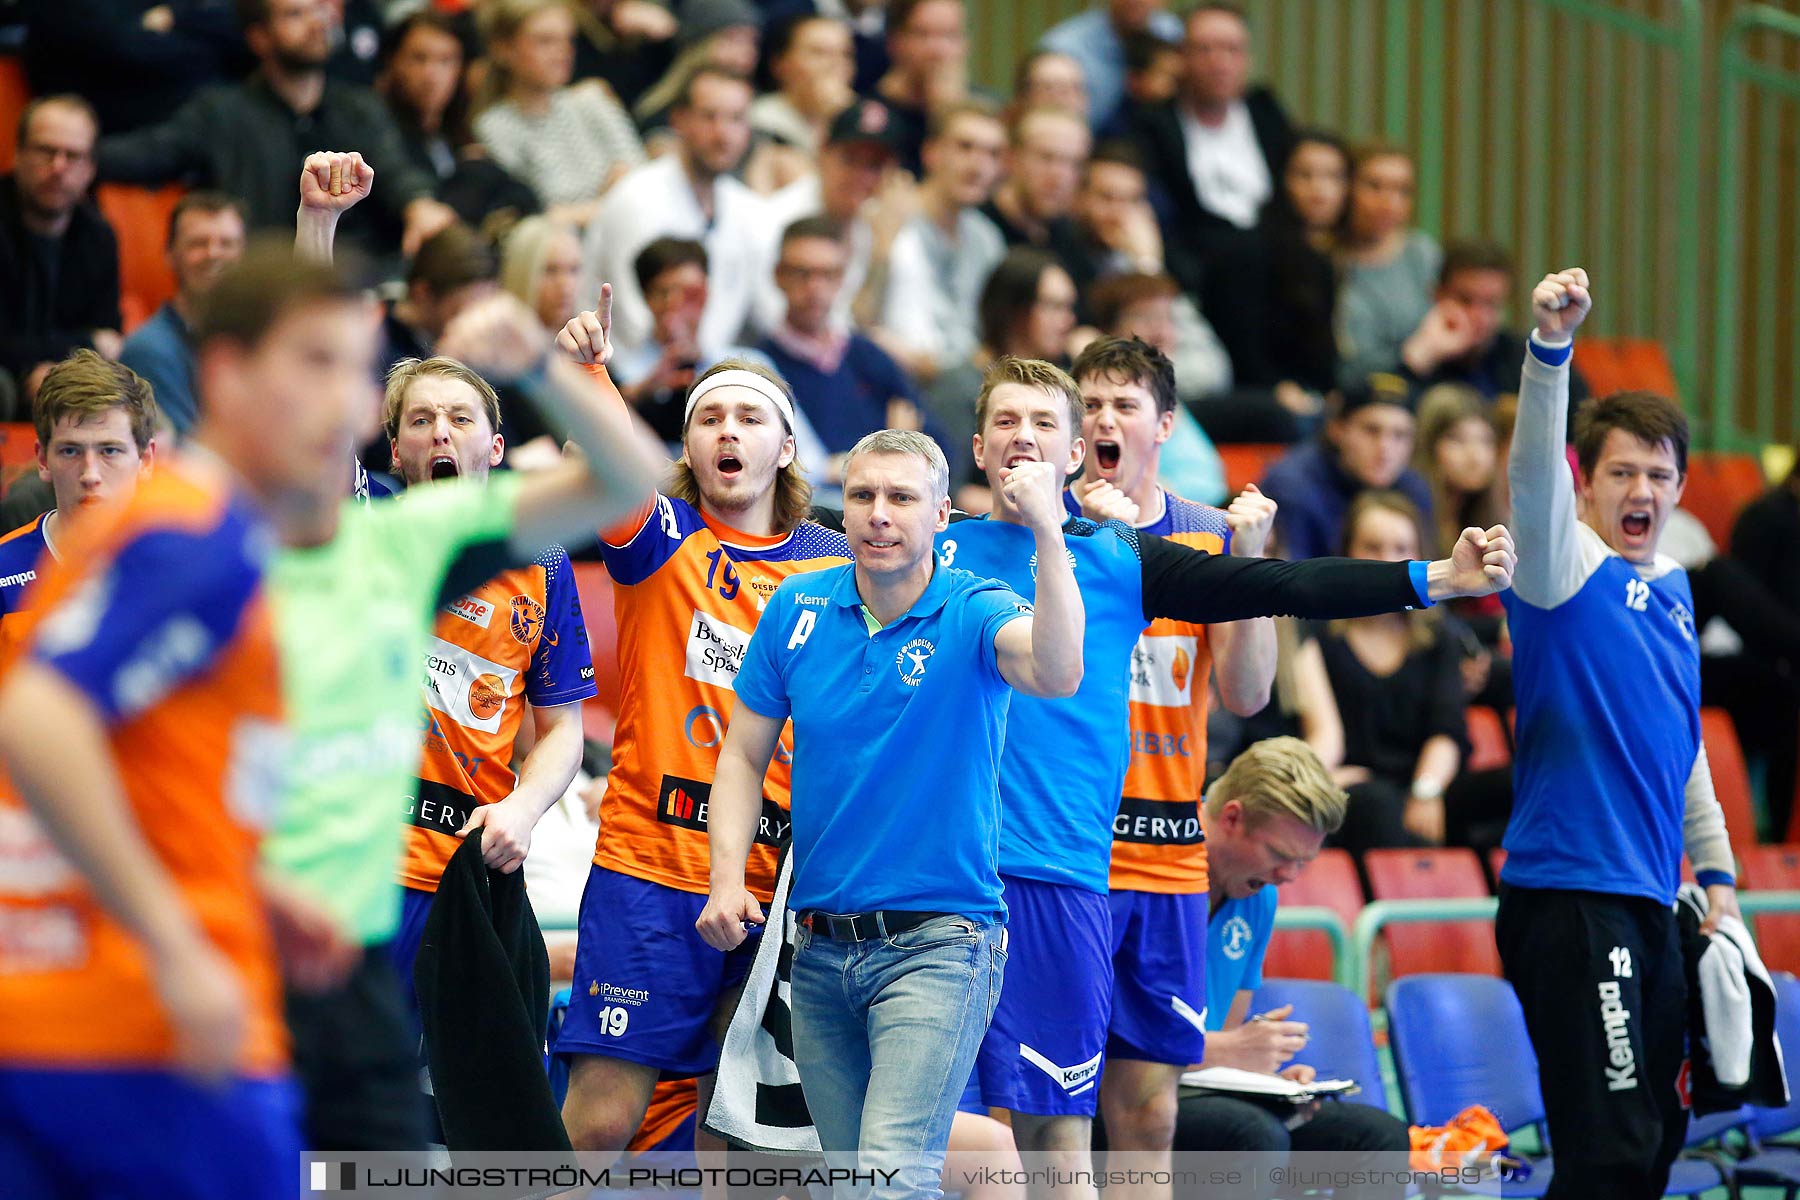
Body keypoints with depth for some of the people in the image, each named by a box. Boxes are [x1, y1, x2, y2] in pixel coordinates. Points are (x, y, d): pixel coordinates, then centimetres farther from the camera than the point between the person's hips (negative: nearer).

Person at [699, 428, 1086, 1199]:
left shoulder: (974, 613, -8)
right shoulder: (799, 609, 5)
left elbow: (1057, 672, -30)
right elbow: (744, 758, 11)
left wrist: (1047, 535, -42)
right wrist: (727, 880, -3)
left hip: (938, 941, -5)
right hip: (822, 952, 5)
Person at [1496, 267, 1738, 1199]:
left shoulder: (1671, 588, 17)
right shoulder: (1569, 567, -6)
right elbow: (1533, 472, -26)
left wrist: (1715, 870, 24)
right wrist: (1551, 347, -40)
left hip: (1647, 900, 8)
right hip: (1569, 893, -8)